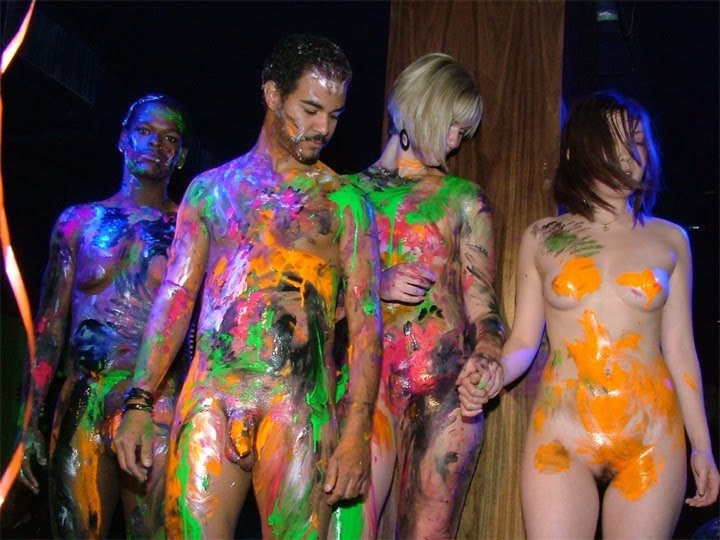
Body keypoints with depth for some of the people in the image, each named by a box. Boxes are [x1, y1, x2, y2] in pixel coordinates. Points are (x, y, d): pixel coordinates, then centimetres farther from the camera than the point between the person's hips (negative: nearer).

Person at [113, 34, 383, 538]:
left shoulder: (345, 202, 7)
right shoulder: (212, 189, 13)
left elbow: (365, 319, 2)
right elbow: (175, 297, 12)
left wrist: (358, 430, -8)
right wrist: (139, 403, 5)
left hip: (299, 406, -1)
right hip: (211, 398, 2)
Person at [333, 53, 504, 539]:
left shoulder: (464, 199, 12)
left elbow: (481, 298, 6)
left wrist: (487, 357, -13)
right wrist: (376, 286, -6)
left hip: (446, 384, 1)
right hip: (370, 377, 0)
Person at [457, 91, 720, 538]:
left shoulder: (669, 240, 7)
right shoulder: (542, 239, 6)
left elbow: (679, 347, 9)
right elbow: (524, 341, 6)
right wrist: (493, 377, -15)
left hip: (653, 438, 1)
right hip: (561, 433, -1)